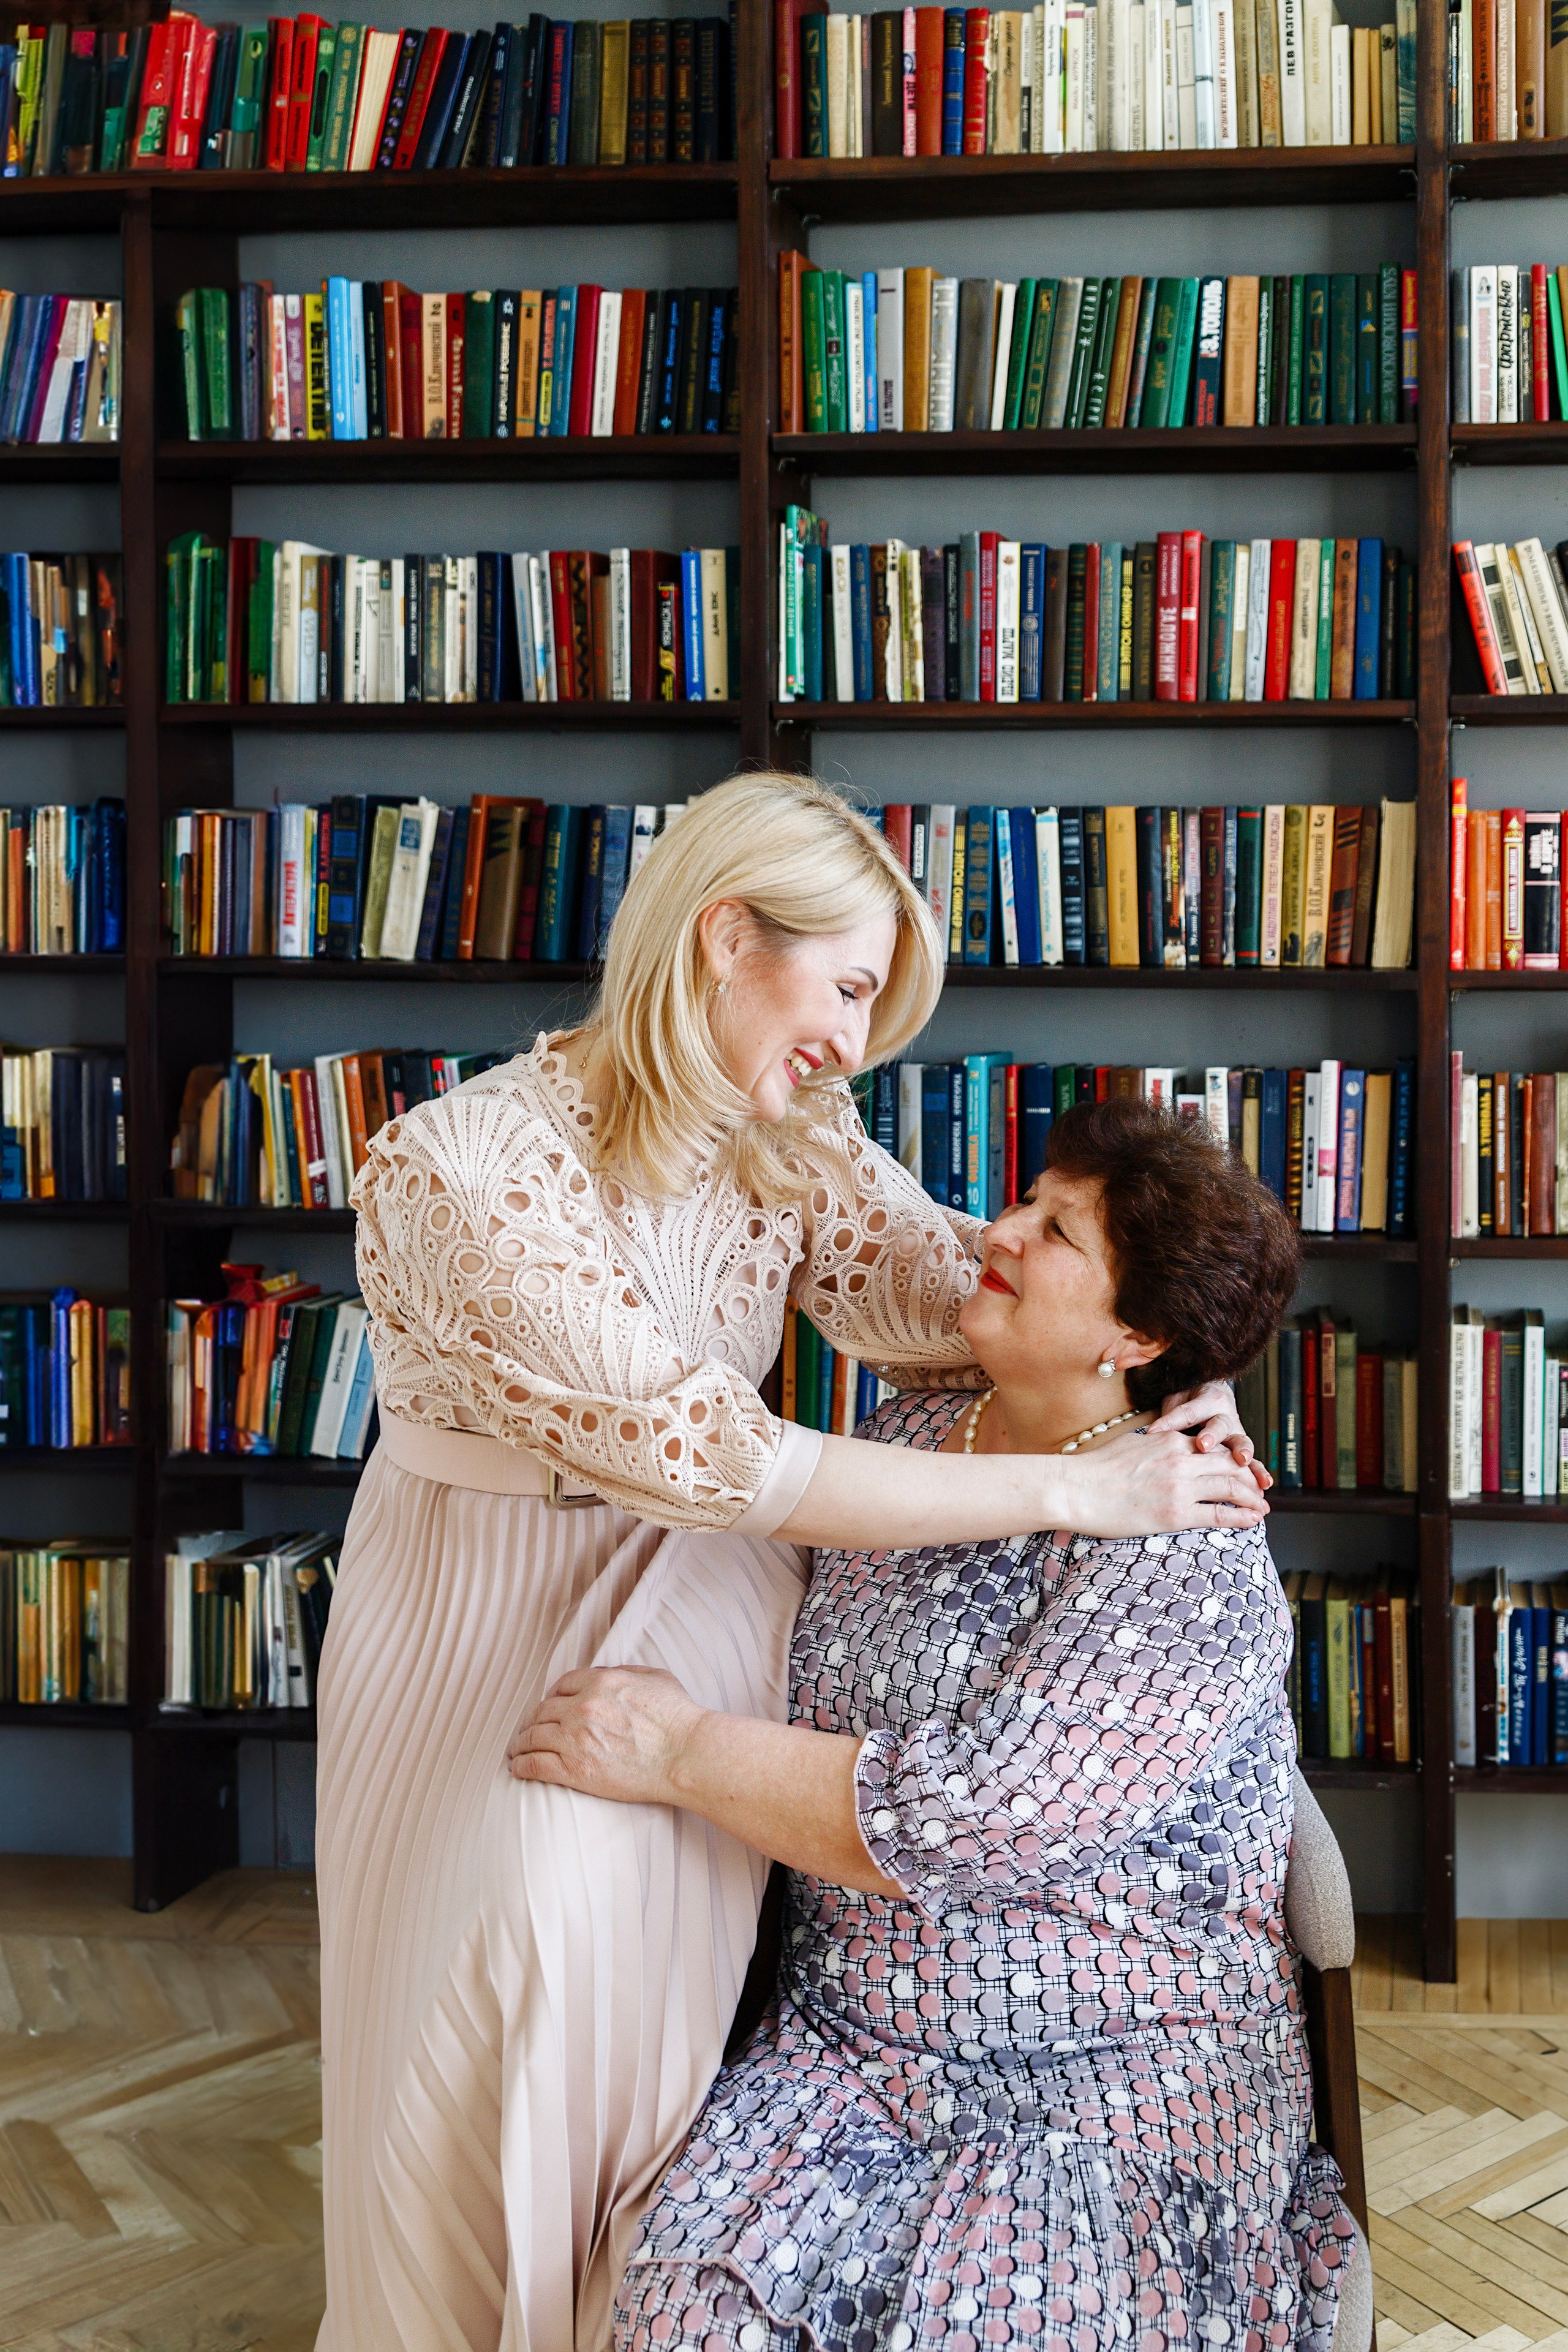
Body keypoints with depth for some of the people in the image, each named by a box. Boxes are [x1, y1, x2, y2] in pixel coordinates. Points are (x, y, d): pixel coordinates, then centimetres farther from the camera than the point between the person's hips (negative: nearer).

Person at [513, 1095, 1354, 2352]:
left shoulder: (1183, 1551, -15)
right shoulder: (906, 1436, 8)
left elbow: (969, 1821, -22)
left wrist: (680, 1753, -15)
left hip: (1114, 2089, -5)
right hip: (852, 2042, 5)